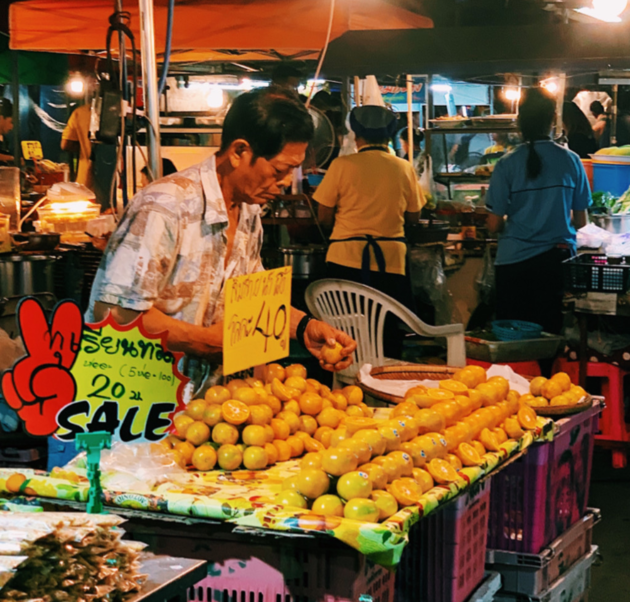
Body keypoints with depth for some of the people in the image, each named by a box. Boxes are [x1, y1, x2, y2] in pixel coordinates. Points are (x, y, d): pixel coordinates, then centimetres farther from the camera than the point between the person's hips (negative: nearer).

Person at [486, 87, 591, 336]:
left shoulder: (507, 164, -8)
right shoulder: (571, 160, -3)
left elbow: (493, 225, -4)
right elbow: (580, 221, 4)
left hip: (514, 260, -1)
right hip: (558, 258, 1)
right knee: (550, 333, 7)